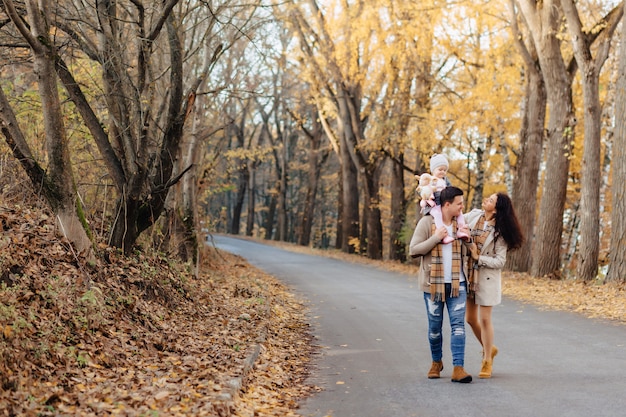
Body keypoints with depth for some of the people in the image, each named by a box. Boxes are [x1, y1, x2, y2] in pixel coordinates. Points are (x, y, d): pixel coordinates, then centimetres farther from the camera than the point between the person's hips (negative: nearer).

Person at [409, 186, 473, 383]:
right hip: (433, 283, -3)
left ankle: (458, 368, -9)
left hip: (457, 283, 3)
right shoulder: (427, 222, -6)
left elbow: (466, 252, 18)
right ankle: (436, 362, 29)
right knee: (435, 326, 8)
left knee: (458, 324, -7)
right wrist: (435, 238, -18)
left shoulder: (460, 222, 7)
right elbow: (413, 250, -9)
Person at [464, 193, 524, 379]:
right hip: (468, 274, 5)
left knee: (484, 320, 0)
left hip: (487, 276, -5)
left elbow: (499, 261, -11)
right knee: (470, 319, 11)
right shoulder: (473, 215, 0)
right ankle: (489, 349, 35)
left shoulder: (500, 231, -11)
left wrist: (478, 257, -16)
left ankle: (487, 361, 16)